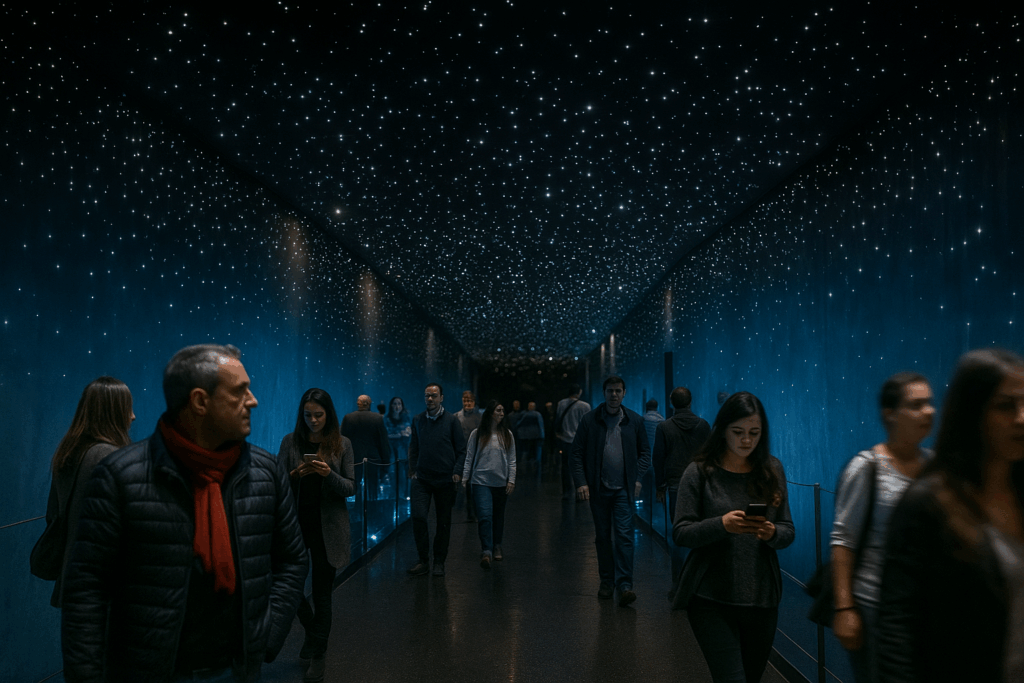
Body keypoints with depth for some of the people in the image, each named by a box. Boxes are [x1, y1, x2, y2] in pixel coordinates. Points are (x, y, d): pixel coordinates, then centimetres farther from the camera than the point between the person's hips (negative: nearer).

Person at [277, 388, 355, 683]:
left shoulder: (342, 444, -2)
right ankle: (311, 629, 37)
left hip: (327, 527, -1)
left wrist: (328, 474, -21)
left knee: (322, 591, 6)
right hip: (295, 523, 2)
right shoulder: (290, 442, 1)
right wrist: (295, 475, -21)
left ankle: (318, 656, 22)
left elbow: (350, 488, -3)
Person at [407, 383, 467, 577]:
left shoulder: (451, 420, -2)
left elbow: (461, 450, 1)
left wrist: (457, 471, -9)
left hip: (445, 479, -1)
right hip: (422, 478, 1)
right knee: (418, 516, -13)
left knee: (444, 522, 7)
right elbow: (413, 447, 15)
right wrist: (412, 469, 5)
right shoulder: (418, 420, 6)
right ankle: (423, 560, 3)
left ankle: (439, 562, 22)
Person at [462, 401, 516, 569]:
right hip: (482, 481, -3)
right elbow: (469, 458, 5)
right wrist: (464, 479, 1)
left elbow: (512, 460, 8)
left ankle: (497, 547, 29)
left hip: (501, 482, 3)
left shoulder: (507, 435, 7)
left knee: (498, 516, 11)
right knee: (485, 515, -14)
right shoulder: (477, 434, 1)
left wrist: (511, 480, 1)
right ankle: (486, 552, -14)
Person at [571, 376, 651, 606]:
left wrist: (638, 478, 0)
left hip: (624, 488, 0)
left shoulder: (634, 420, 4)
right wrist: (581, 482, -7)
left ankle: (624, 585, -7)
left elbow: (645, 452, 12)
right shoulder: (590, 420, 0)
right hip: (598, 488, 1)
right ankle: (606, 581, 22)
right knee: (603, 537, 10)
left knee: (624, 535, -8)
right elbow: (577, 453, 2)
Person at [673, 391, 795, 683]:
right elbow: (681, 533, -8)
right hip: (711, 599, -4)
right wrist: (722, 525, -24)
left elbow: (788, 531, 8)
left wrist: (772, 533, -15)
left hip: (762, 597, 4)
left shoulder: (772, 470, 6)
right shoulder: (700, 472, -5)